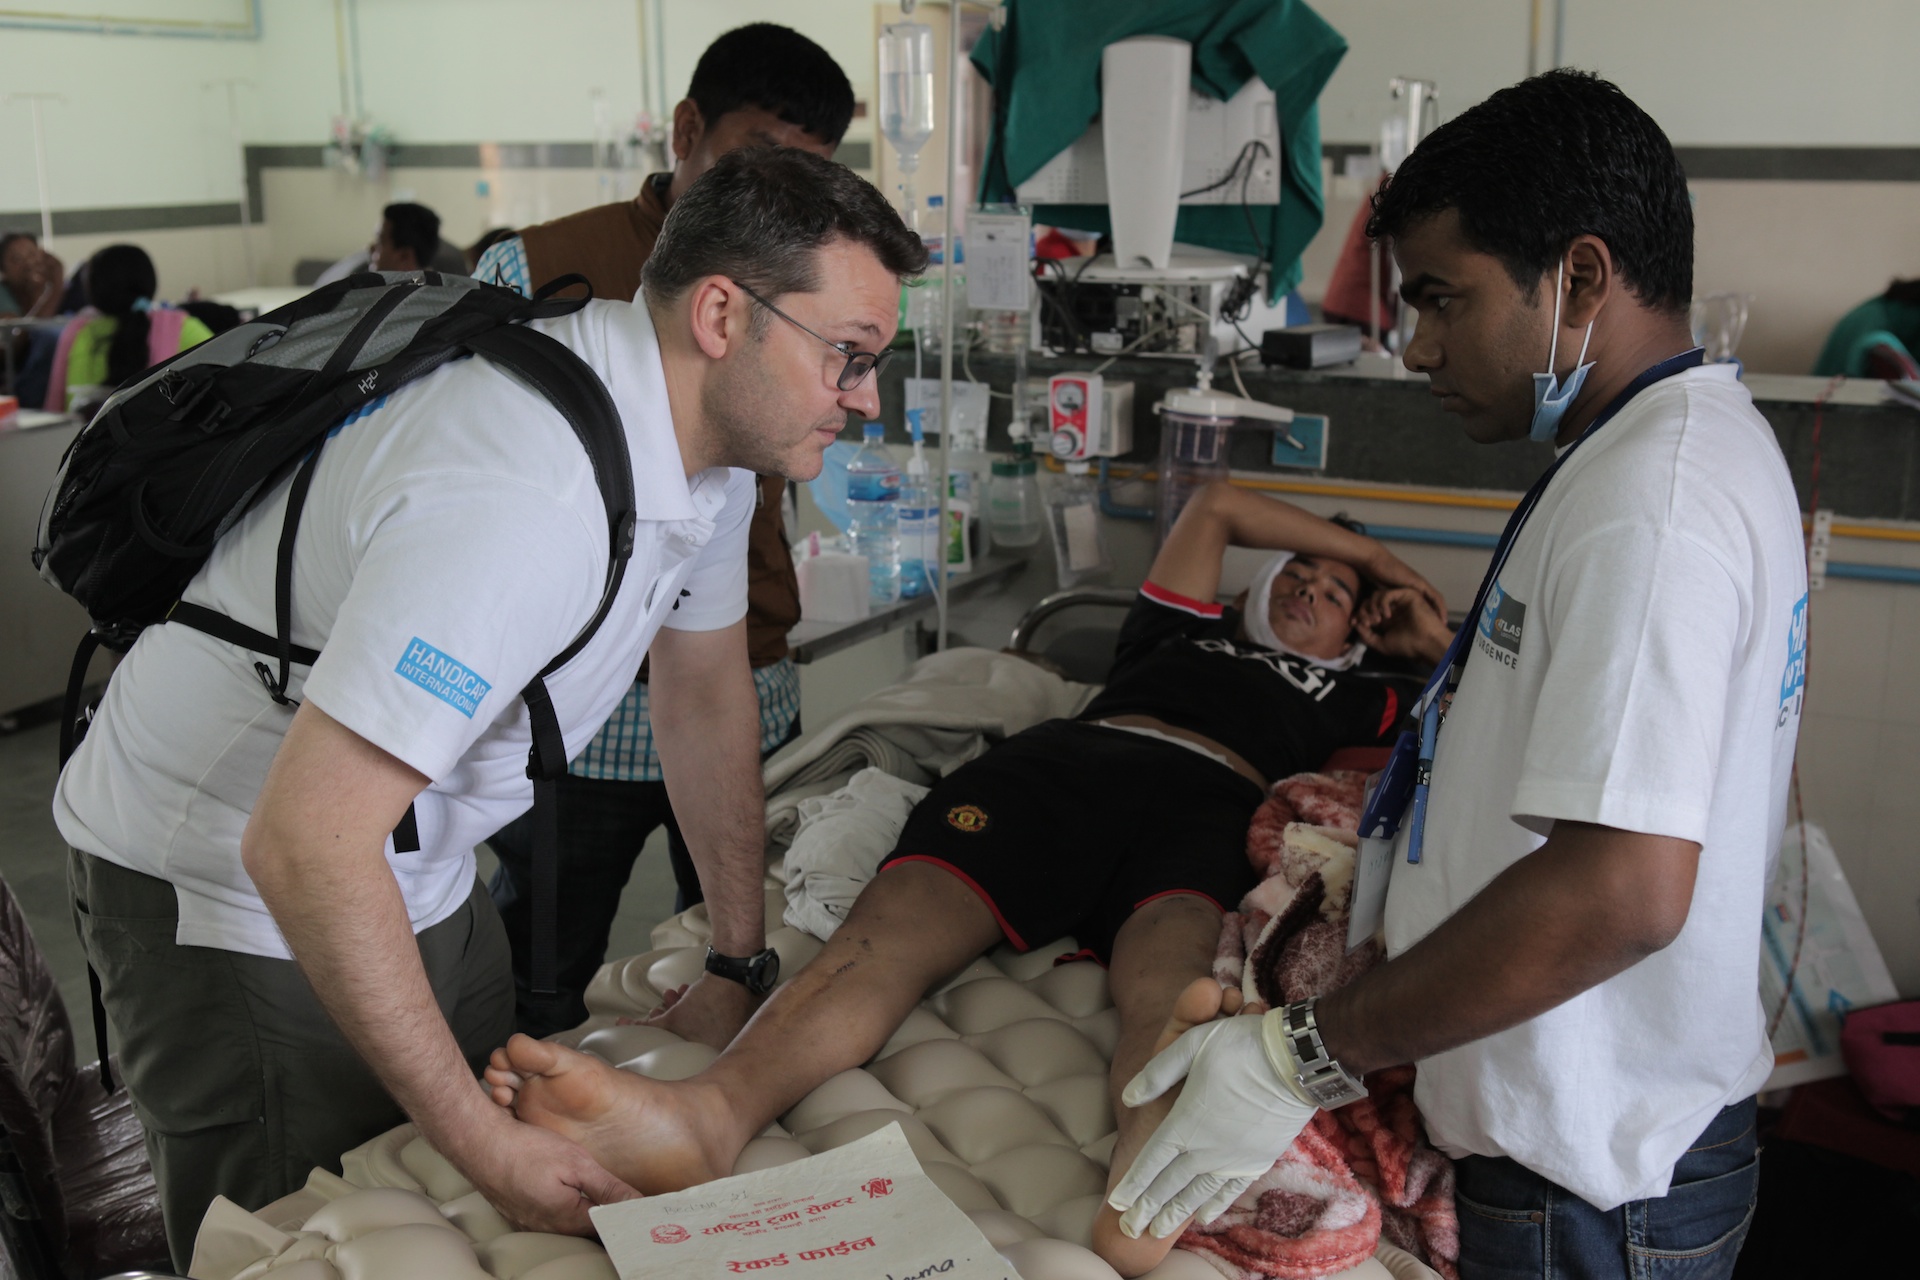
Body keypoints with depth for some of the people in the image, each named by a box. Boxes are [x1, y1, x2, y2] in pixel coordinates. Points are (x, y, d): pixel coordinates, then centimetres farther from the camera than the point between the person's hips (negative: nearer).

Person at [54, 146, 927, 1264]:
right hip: (227, 885, -8)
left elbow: (705, 692, 8)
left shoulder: (713, 435, -6)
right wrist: (482, 1141, -31)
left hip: (415, 866, 9)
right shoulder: (523, 500, -37)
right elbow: (303, 846, -37)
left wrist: (748, 959, 11)